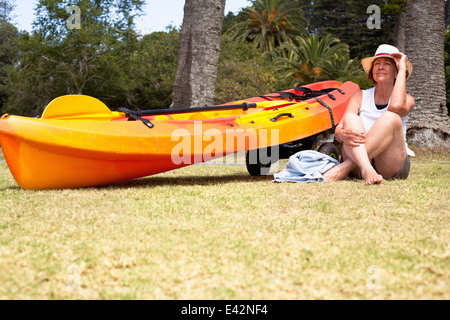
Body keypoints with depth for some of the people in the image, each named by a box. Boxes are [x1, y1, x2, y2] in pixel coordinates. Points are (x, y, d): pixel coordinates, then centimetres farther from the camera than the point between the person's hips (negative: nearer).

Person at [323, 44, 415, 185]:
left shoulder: (407, 99, 8)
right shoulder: (360, 96, 12)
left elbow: (396, 106, -21)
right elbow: (338, 131, -3)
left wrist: (402, 68, -8)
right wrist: (343, 134, -29)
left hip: (391, 168, -1)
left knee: (391, 117, -26)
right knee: (350, 117, -21)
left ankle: (342, 169, -37)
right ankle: (365, 169, -48)